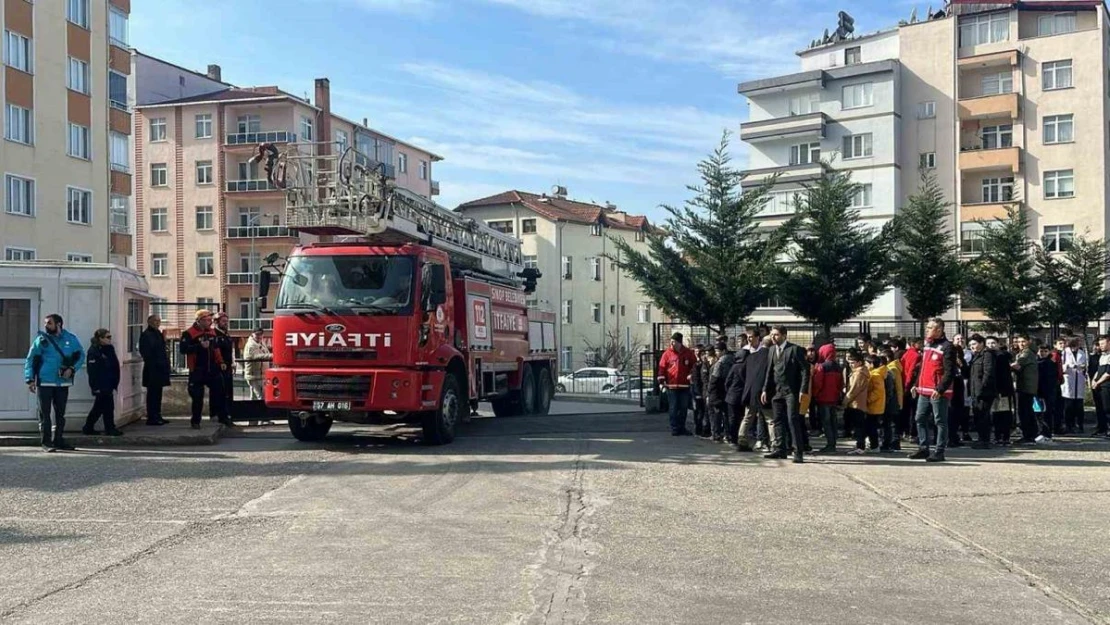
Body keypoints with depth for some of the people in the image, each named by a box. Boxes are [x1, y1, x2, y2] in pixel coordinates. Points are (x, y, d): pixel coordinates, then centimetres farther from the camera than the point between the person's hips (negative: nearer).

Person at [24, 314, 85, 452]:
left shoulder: (70, 339, 3)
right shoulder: (41, 340, -3)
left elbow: (81, 355, 9)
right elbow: (30, 360, -1)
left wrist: (72, 369, -8)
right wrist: (30, 380, -9)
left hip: (63, 382, 3)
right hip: (44, 382, -3)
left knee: (60, 413, 11)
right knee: (45, 413, -1)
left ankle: (58, 440, 21)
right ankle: (46, 442, 3)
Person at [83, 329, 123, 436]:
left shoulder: (109, 349, 12)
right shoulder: (93, 351, -14)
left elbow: (115, 366, 15)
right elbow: (92, 370, -18)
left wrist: (115, 382, 11)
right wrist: (95, 386, -21)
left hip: (108, 384, 9)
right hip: (100, 385, -9)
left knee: (99, 407, 14)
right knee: (108, 406, -5)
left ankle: (88, 428, 23)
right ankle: (110, 429, 3)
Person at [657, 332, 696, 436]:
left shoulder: (688, 353, 3)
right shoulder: (667, 353, -1)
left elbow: (693, 366, 12)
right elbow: (662, 367, 1)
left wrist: (691, 376, 5)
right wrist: (661, 380, -5)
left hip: (684, 385, 2)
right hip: (671, 385, -2)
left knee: (683, 408, 8)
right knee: (673, 408, -1)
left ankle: (681, 428, 19)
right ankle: (674, 429, 4)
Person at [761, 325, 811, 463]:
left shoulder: (795, 349, -7)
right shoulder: (772, 350, 13)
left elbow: (805, 370, -8)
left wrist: (803, 390, -14)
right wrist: (765, 390, 11)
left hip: (791, 391, -6)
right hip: (776, 391, 6)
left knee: (793, 420, -10)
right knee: (778, 421, 7)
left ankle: (798, 453, -8)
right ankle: (781, 450, 15)